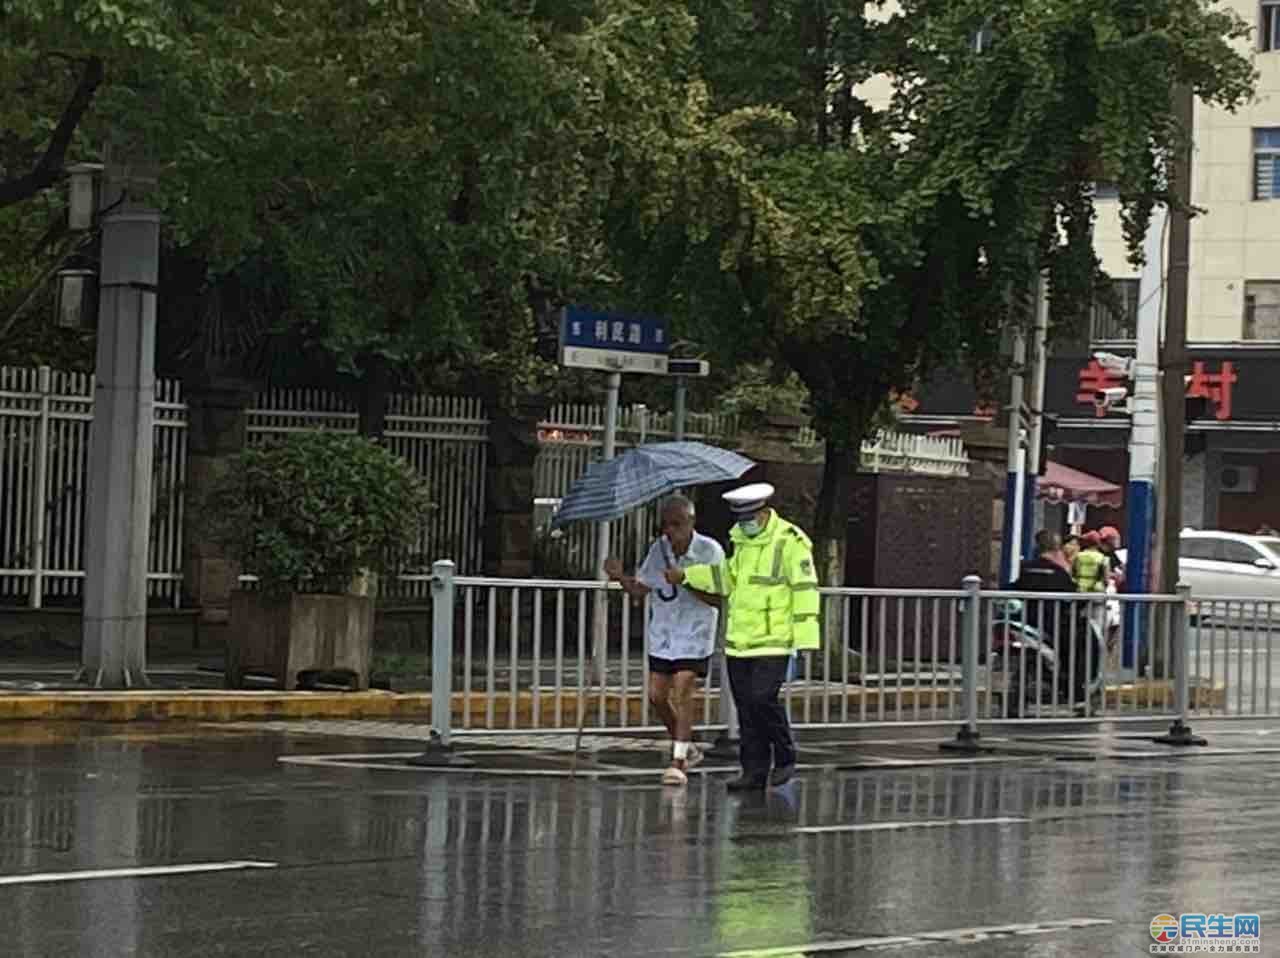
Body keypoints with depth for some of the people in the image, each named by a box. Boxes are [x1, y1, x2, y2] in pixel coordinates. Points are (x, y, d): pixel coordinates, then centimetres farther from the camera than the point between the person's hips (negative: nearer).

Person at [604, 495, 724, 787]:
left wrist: (687, 583, -27)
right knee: (657, 695, 7)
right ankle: (686, 747, 28)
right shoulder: (659, 548, 1)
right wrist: (620, 577, -11)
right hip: (662, 631, 6)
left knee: (682, 692, -14)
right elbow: (641, 589, 8)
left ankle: (678, 763, -12)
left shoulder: (709, 551, -13)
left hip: (694, 633, -6)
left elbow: (716, 597, -15)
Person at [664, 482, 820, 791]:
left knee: (763, 698, -15)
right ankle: (755, 770, 12)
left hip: (774, 641, -7)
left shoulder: (790, 542, -11)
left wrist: (806, 636, -18)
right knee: (746, 707, 6)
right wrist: (685, 576, 11)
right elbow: (728, 577, 19)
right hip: (739, 639, 7)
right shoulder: (741, 538, 12)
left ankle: (785, 759, 4)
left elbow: (805, 589, -13)